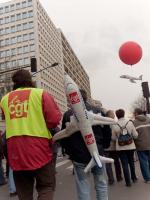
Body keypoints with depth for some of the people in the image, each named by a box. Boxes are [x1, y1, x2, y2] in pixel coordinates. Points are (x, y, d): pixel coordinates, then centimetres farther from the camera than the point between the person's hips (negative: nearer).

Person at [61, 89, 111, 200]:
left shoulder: (68, 114, -4)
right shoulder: (97, 111, -1)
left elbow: (64, 138, -1)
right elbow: (107, 132, 1)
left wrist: (70, 152, 14)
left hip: (79, 157, -1)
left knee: (83, 188, 8)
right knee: (101, 185, 14)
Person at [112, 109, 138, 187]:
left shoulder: (115, 125, -10)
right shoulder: (130, 122, -8)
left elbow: (113, 138, -1)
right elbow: (135, 135, -4)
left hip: (121, 148, -2)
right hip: (130, 146, 2)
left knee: (125, 164, 6)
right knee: (131, 162, 21)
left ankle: (128, 182, 9)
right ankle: (134, 178, 35)